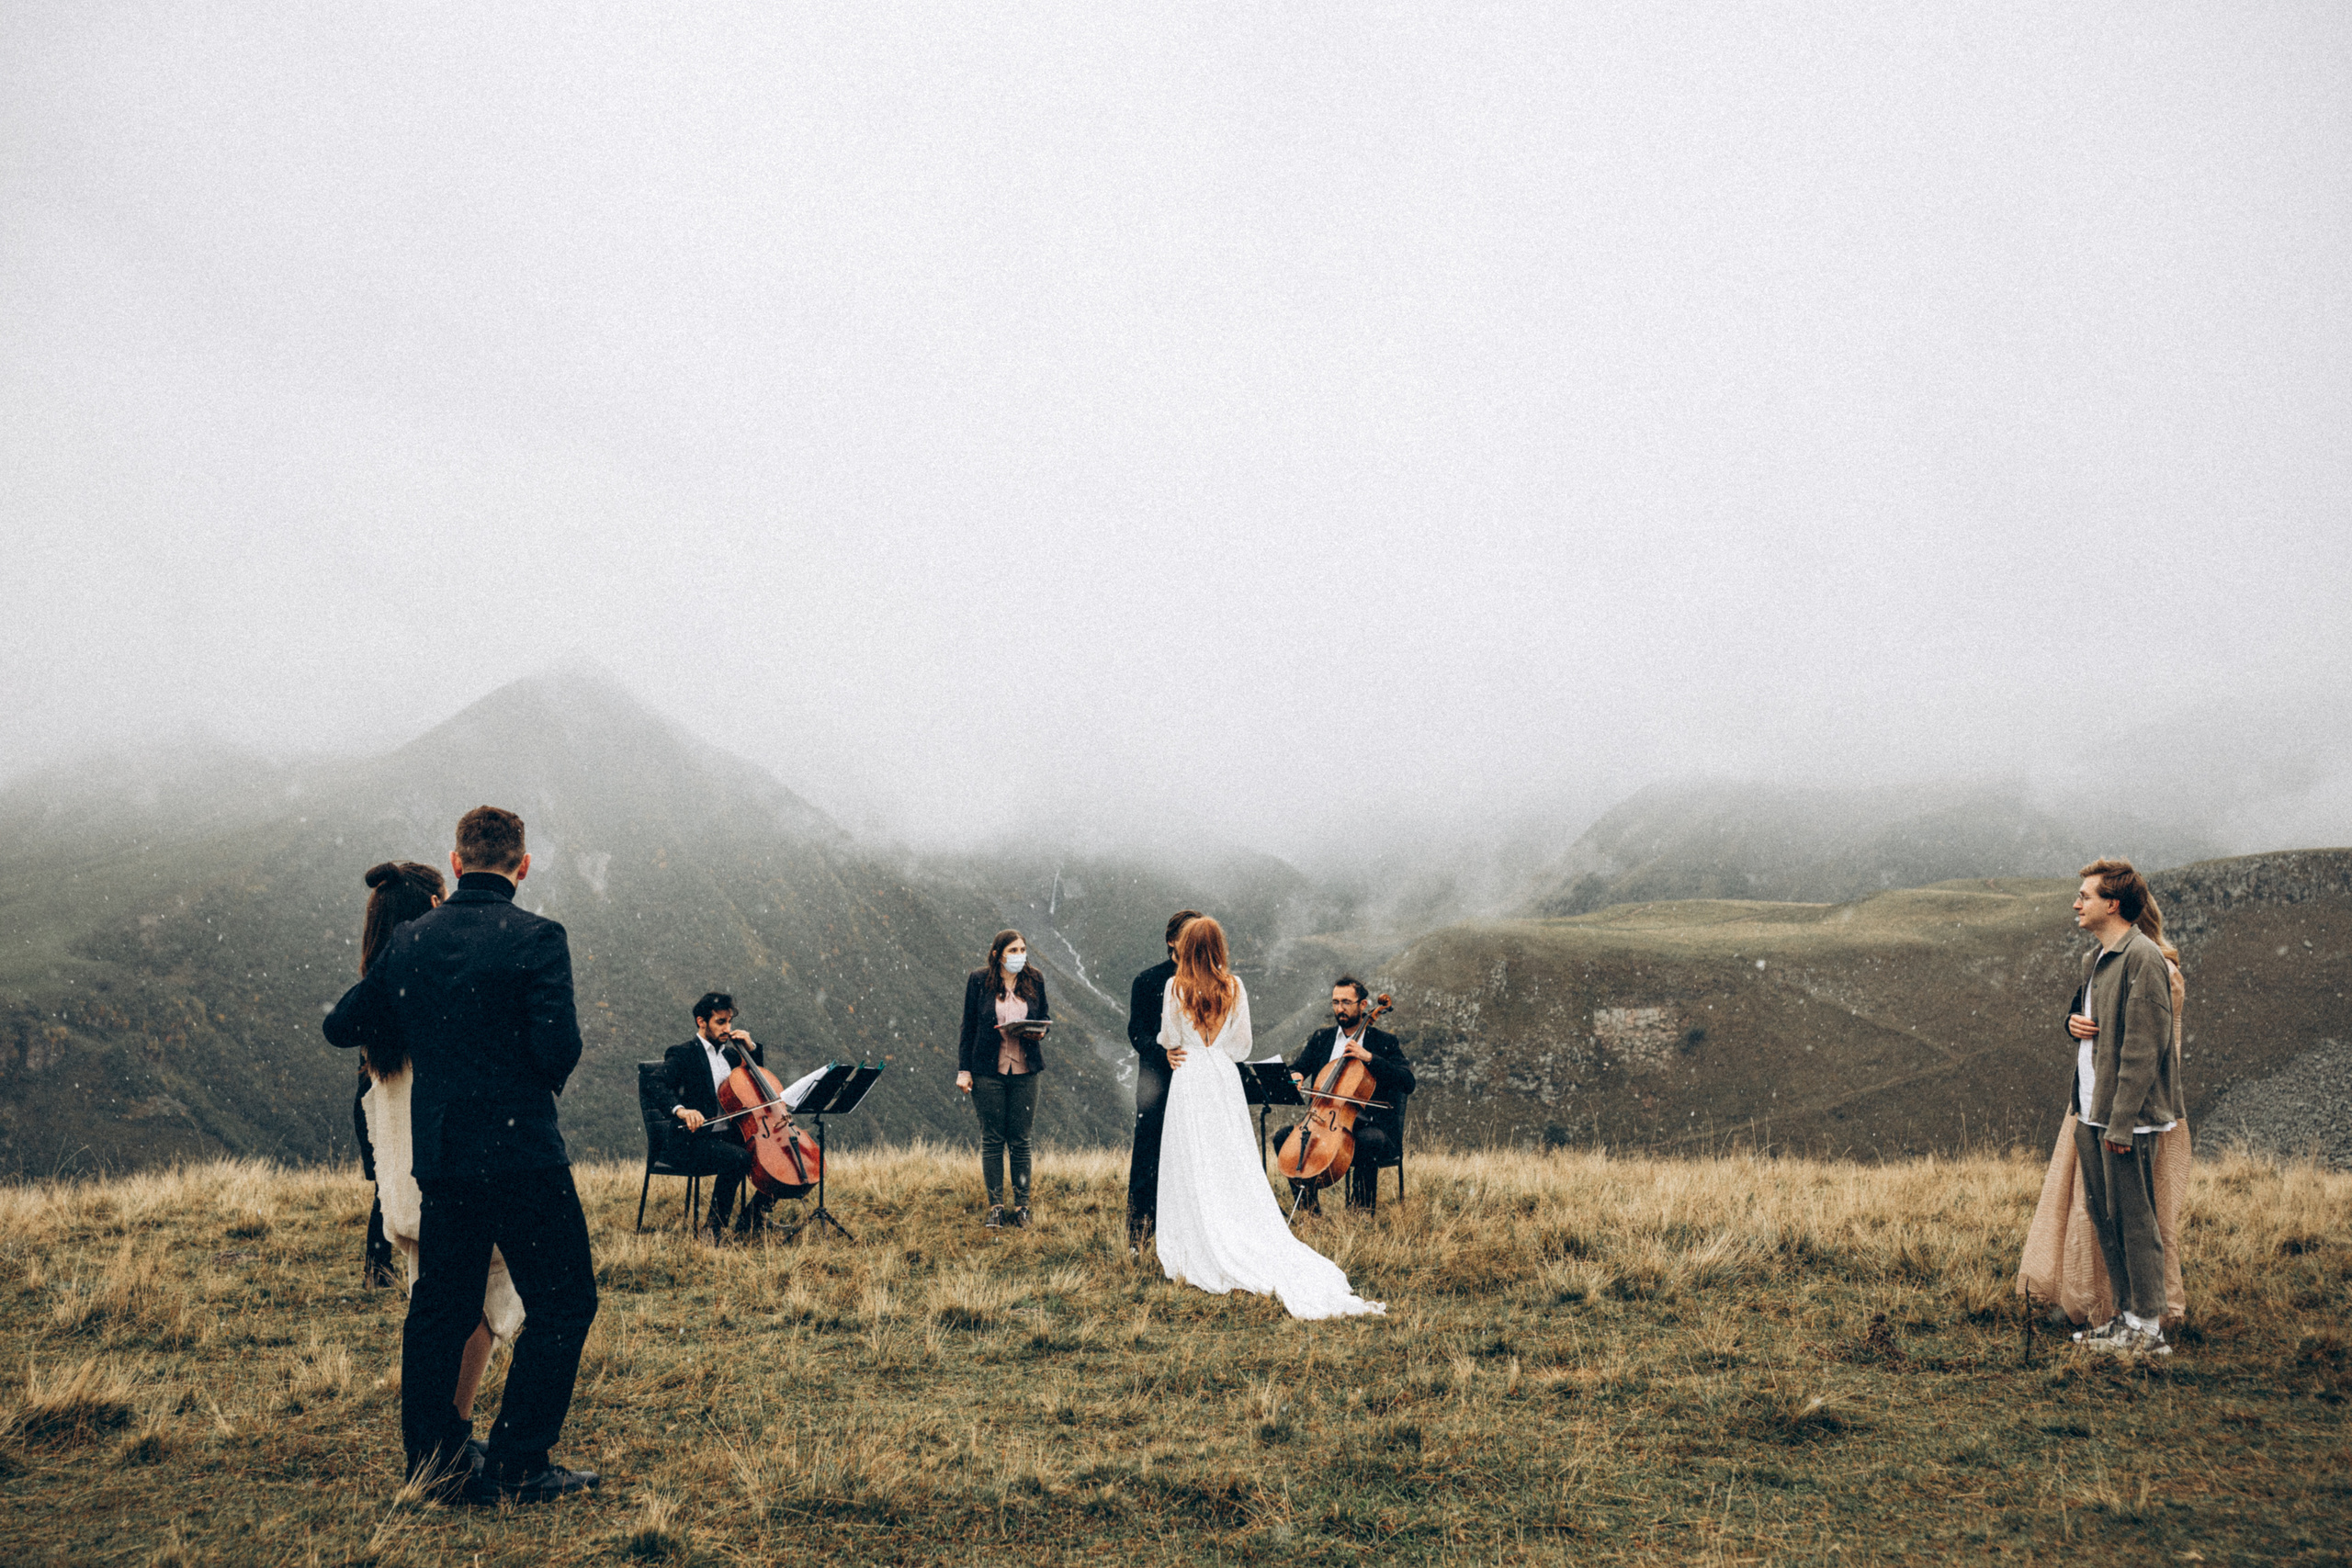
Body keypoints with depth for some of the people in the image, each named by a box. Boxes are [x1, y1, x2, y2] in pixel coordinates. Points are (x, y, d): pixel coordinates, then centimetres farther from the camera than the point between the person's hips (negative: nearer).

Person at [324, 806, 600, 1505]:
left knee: (440, 1306, 16)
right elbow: (559, 1048, -18)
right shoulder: (536, 938, -12)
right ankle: (517, 1467, 5)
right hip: (522, 1152, -6)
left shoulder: (407, 940, 6)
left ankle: (433, 1461, 22)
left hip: (439, 1154, 6)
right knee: (562, 1303, 5)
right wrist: (542, 1077, 4)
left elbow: (342, 1026, 16)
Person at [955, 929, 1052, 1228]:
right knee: (992, 1139, 3)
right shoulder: (978, 980, -2)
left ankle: (1022, 1205, 14)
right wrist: (963, 1070, -2)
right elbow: (968, 1027, 1)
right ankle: (995, 1205, 12)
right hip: (988, 1071, -2)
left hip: (1024, 1071, 2)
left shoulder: (1035, 981, 4)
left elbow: (1045, 1016, 16)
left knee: (1020, 1140, 5)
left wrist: (1040, 1032, -8)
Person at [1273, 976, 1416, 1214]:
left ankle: (1360, 1211, -24)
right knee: (1283, 1137, -17)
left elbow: (1408, 1082, -11)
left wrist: (1369, 1057, -19)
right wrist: (1294, 1075, -12)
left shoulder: (1383, 1042, 2)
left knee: (1370, 1140, -37)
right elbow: (1298, 1068, 14)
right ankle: (1309, 1208, -9)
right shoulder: (1321, 1038, 16)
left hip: (1368, 1125, -4)